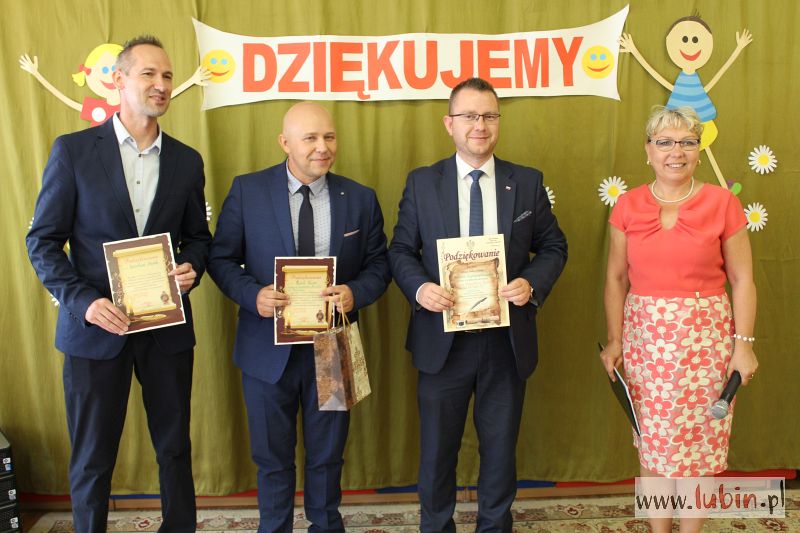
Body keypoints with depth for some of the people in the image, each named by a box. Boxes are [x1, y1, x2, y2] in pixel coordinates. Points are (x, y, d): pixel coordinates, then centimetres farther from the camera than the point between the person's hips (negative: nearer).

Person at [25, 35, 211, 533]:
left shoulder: (187, 160, 5)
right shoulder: (73, 150, -3)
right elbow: (43, 240, -3)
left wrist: (192, 268, -10)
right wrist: (84, 301, -16)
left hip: (167, 326, 3)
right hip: (95, 325, -2)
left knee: (175, 448, 14)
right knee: (92, 458, 10)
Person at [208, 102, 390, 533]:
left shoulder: (360, 199, -1)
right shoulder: (247, 190, -5)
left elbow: (378, 265, 3)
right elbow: (221, 257, -2)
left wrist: (355, 293, -18)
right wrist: (253, 294, -20)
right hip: (268, 347, -1)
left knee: (327, 455, 19)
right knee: (272, 457, 16)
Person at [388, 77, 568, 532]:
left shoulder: (528, 182, 2)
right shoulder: (422, 183, 0)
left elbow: (553, 246, 5)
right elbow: (401, 250, 2)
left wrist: (533, 283, -14)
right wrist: (419, 287, -18)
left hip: (508, 339, 1)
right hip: (443, 338, -1)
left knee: (501, 447, 16)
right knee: (438, 448, 13)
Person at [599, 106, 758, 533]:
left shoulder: (722, 203, -4)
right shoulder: (628, 206, 1)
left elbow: (742, 279, -1)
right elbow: (616, 278, 5)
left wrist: (744, 343, -6)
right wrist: (614, 339, 1)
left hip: (705, 337, -1)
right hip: (646, 337, 2)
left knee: (699, 440, 7)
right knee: (652, 444, 11)